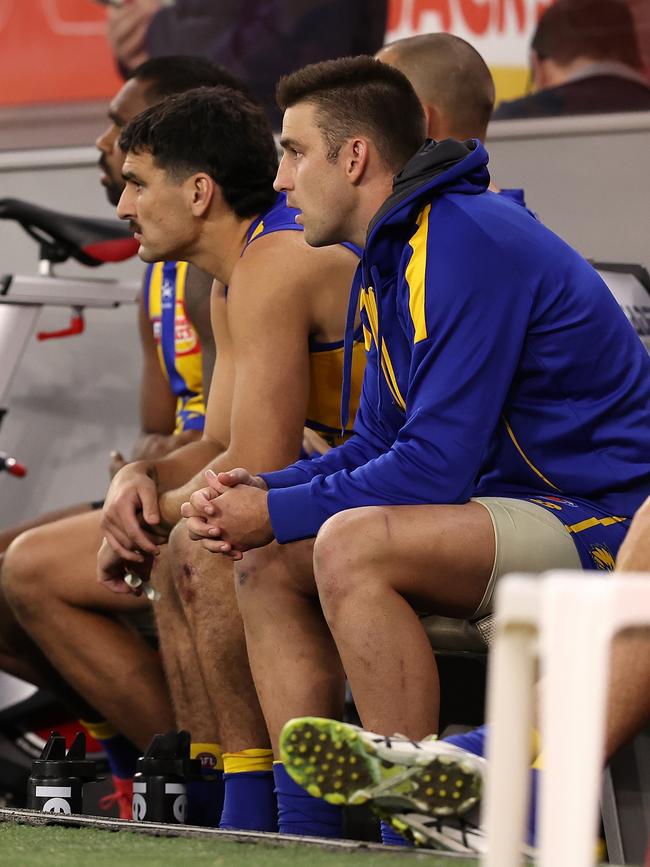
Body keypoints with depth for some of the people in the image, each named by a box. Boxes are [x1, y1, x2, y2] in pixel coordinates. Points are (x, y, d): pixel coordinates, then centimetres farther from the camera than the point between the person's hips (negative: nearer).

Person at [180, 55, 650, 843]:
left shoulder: (469, 246, -20)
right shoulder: (387, 260, 12)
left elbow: (436, 467, -24)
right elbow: (379, 446, 16)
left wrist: (279, 514, -15)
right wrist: (261, 492, -1)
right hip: (518, 502, 10)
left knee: (352, 544, -30)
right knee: (268, 565, 7)